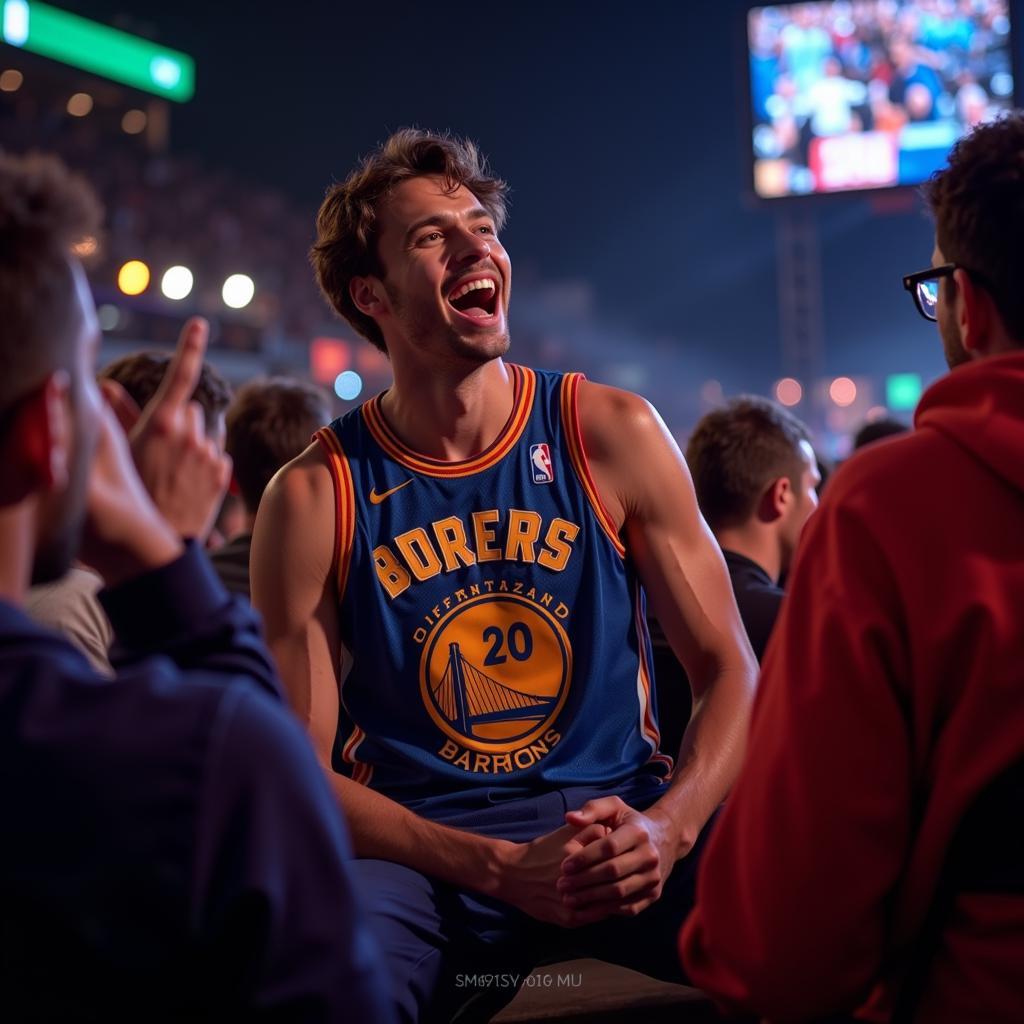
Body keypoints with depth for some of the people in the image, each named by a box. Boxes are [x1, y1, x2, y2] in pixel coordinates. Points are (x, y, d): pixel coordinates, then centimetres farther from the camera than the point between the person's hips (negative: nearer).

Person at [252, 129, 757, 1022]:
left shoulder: (613, 434, 1)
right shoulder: (315, 496, -3)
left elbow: (728, 670, 2)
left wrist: (667, 828, -18)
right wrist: (501, 870, -18)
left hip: (621, 823, 2)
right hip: (417, 845, -1)